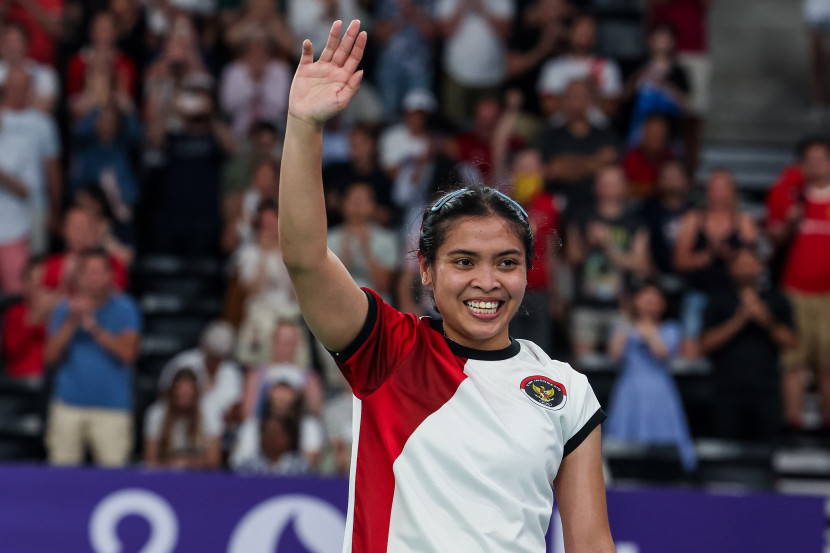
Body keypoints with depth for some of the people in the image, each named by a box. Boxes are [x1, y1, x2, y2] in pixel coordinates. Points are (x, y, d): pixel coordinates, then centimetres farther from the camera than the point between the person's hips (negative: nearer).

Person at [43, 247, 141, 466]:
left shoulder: (124, 309, 4)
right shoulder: (63, 310, 9)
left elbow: (128, 354, -7)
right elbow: (50, 356, 2)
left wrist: (94, 328, -15)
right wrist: (71, 323, -10)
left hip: (112, 409, -2)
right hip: (69, 405, 2)